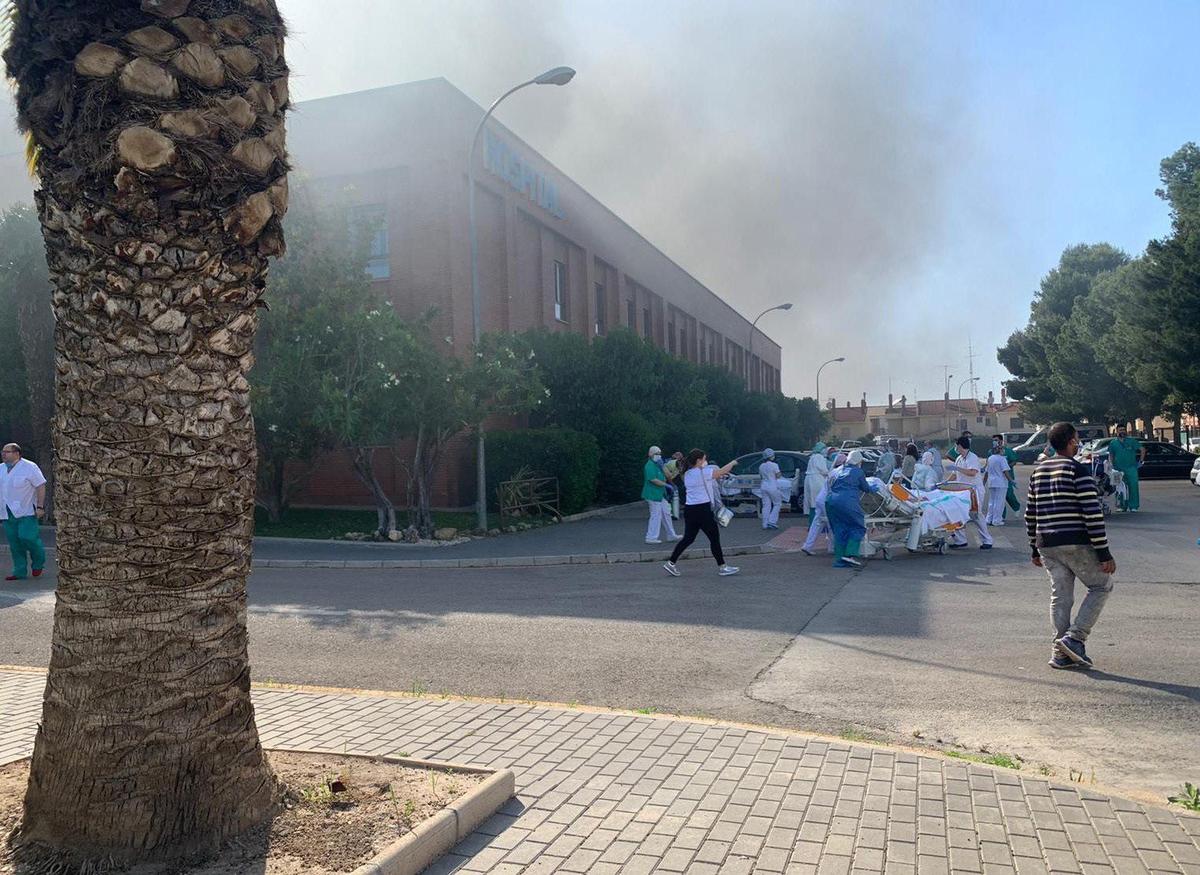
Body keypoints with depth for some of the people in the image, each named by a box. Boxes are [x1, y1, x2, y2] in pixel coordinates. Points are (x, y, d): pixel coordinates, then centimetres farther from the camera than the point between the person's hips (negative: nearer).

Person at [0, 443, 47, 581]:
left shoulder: (29, 467, -7)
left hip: (26, 512, -6)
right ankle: (19, 572, 10)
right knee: (14, 543, 5)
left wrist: (40, 507, -14)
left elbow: (41, 486, -9)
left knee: (27, 537, -14)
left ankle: (38, 563, 10)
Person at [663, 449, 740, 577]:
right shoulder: (702, 472, -13)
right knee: (714, 538, 3)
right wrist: (732, 463, 7)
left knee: (688, 538, 14)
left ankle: (671, 563, 12)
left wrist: (716, 477, 12)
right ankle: (722, 567, 10)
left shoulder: (687, 474, 12)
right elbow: (722, 471, -10)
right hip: (702, 510, -8)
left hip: (689, 509, 8)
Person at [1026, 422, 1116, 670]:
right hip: (1076, 543, -6)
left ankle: (1061, 653, 10)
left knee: (1060, 597, 10)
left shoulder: (1038, 471, 13)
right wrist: (1104, 553, -12)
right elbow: (1093, 514, -14)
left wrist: (1035, 549, 22)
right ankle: (1074, 638, 1)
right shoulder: (1078, 470, -9)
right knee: (1102, 585, 11)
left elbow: (1030, 514, 16)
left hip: (1046, 544, 6)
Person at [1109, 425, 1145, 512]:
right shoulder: (1113, 443, 10)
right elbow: (1110, 455, 16)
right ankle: (1122, 506, 11)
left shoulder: (1132, 441, 5)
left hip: (1131, 468, -2)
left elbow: (1142, 449, 8)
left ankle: (1133, 506, -3)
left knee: (1133, 486, -7)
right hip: (1118, 469, 2)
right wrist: (1112, 466, 7)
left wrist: (1141, 461, 2)